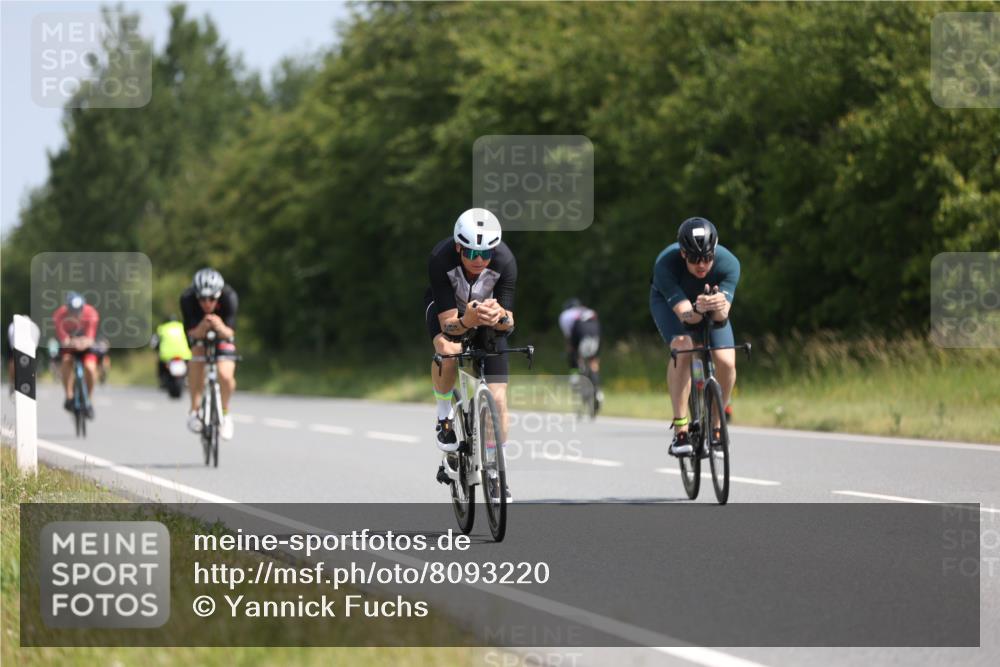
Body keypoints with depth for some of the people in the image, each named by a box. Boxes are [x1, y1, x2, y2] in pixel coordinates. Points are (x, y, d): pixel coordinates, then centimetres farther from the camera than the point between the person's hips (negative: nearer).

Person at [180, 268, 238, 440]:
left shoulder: (229, 297, -35)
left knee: (226, 376, -19)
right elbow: (192, 332, -34)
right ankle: (194, 410, -15)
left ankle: (225, 414, 12)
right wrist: (202, 327, -57)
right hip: (198, 331, 0)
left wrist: (221, 329, -59)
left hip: (222, 332, 0)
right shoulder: (187, 298, -34)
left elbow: (230, 332, -35)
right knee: (196, 357, -31)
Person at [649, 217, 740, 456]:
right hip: (669, 301, -2)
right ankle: (680, 432, -28)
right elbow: (685, 315, -43)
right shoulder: (665, 264, -38)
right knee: (682, 347, -32)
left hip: (709, 303, 2)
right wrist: (697, 310, -65)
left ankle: (715, 426, 6)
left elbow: (721, 317, -39)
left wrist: (719, 308, -62)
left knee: (726, 362, -19)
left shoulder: (728, 264, -33)